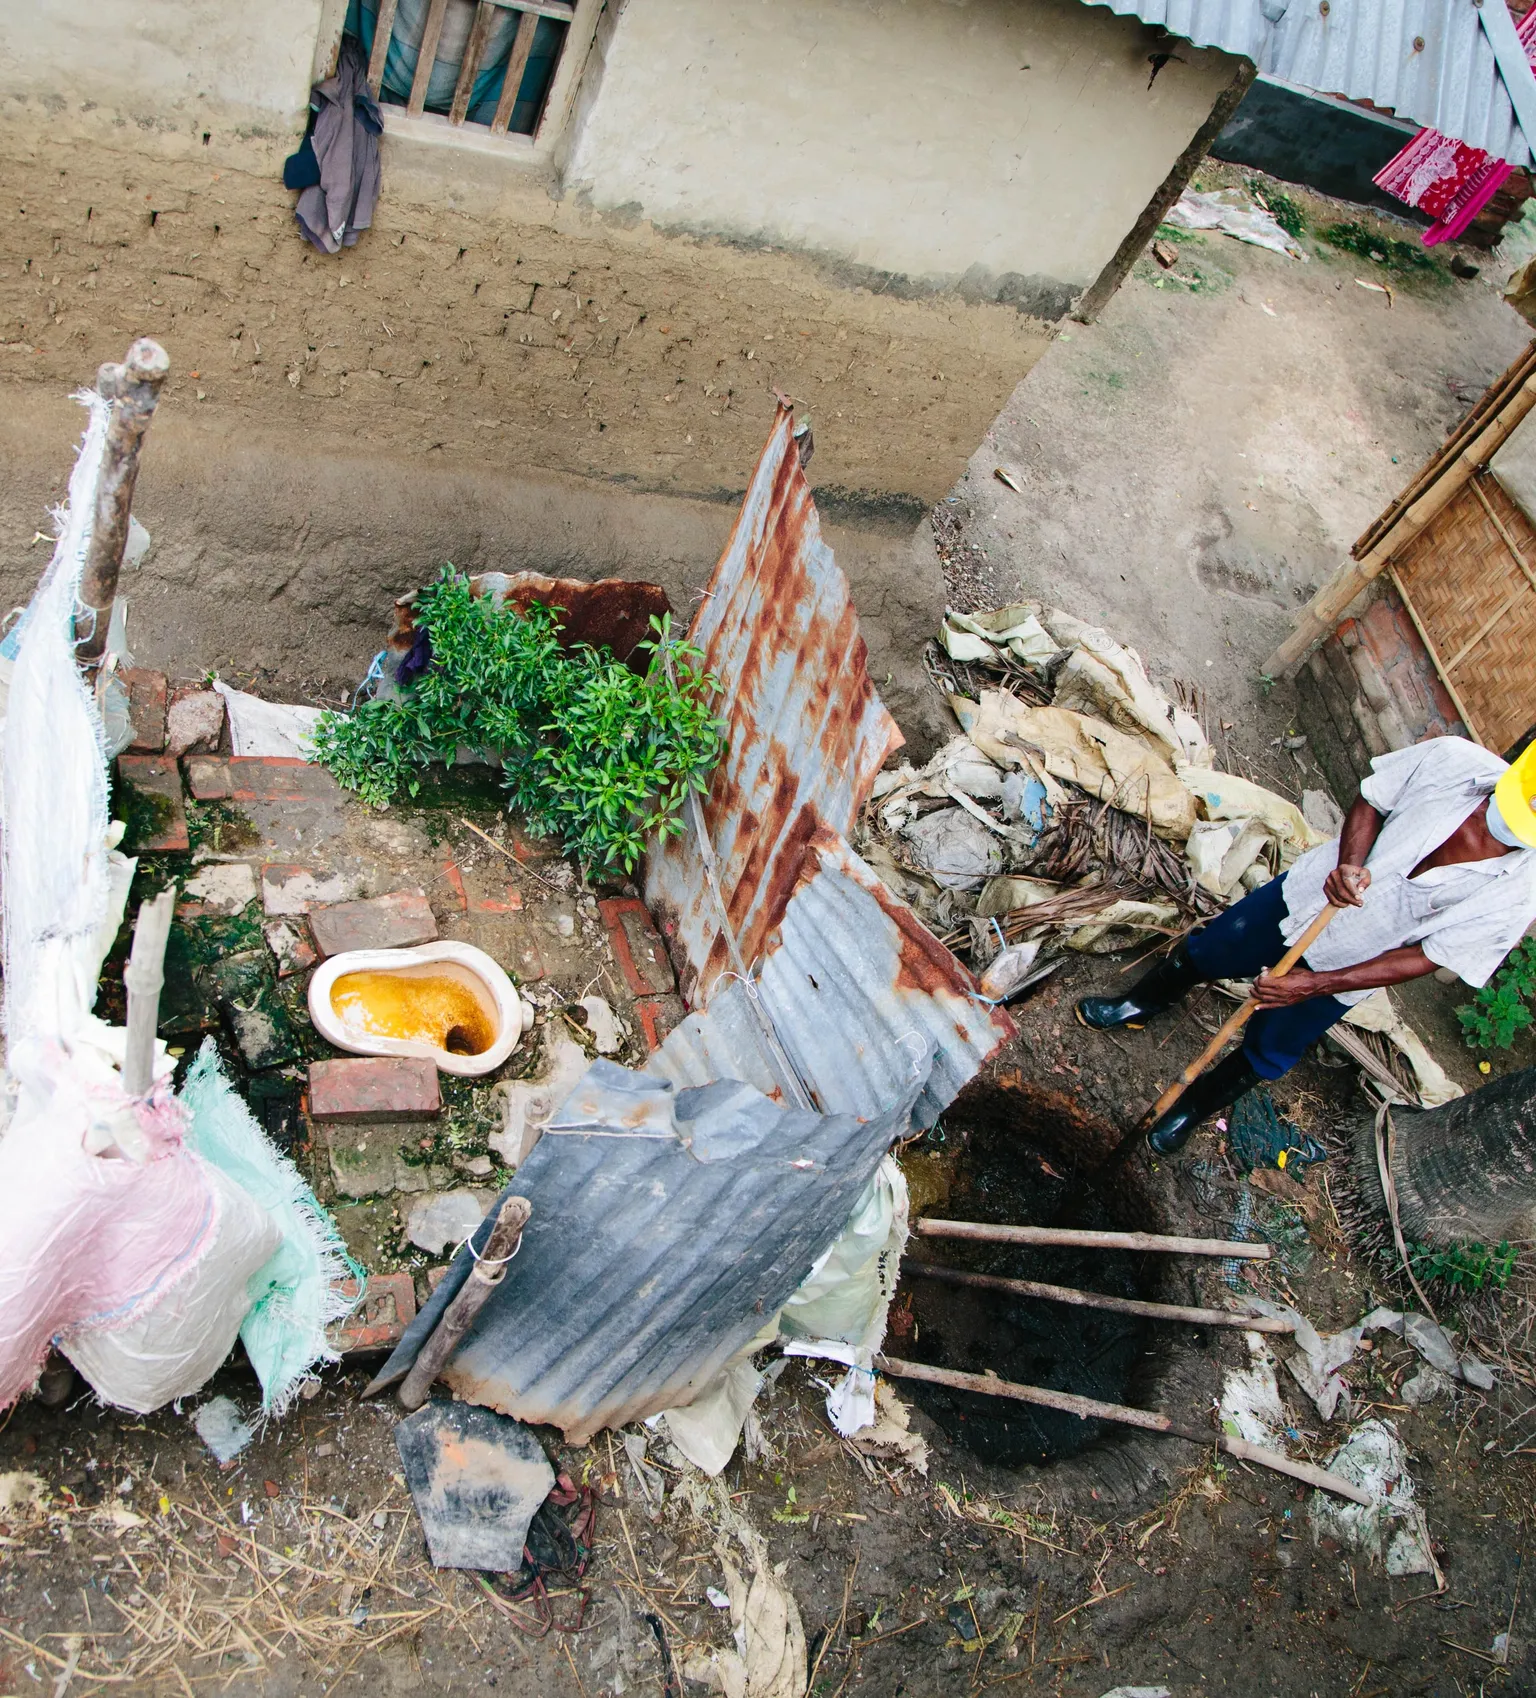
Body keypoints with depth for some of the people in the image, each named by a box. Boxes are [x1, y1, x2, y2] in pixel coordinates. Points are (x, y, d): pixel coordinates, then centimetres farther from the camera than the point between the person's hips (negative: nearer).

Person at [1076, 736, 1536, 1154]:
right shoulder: (1452, 760, -27)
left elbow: (1431, 957, -19)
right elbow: (1371, 801, -8)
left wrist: (1315, 985, -22)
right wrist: (1349, 863, -28)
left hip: (1341, 968, -1)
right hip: (1302, 894, 2)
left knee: (1267, 1052, 18)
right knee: (1203, 952, 22)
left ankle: (1195, 1106, 49)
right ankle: (1138, 1006, 55)